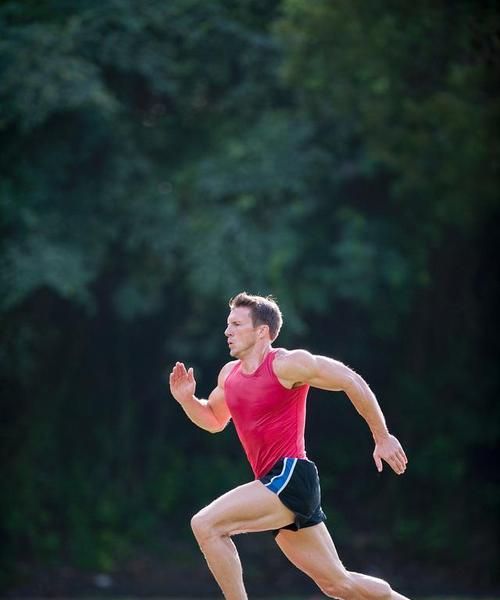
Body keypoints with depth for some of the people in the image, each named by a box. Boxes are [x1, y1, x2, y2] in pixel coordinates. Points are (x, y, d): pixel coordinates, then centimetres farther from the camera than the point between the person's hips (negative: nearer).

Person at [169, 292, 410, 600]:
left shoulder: (286, 364, -9)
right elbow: (214, 420, 31)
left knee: (205, 525, -20)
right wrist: (187, 399, 10)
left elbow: (352, 382, -8)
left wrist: (383, 438, -6)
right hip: (274, 484, 8)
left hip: (290, 476, -8)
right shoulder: (229, 374, 14)